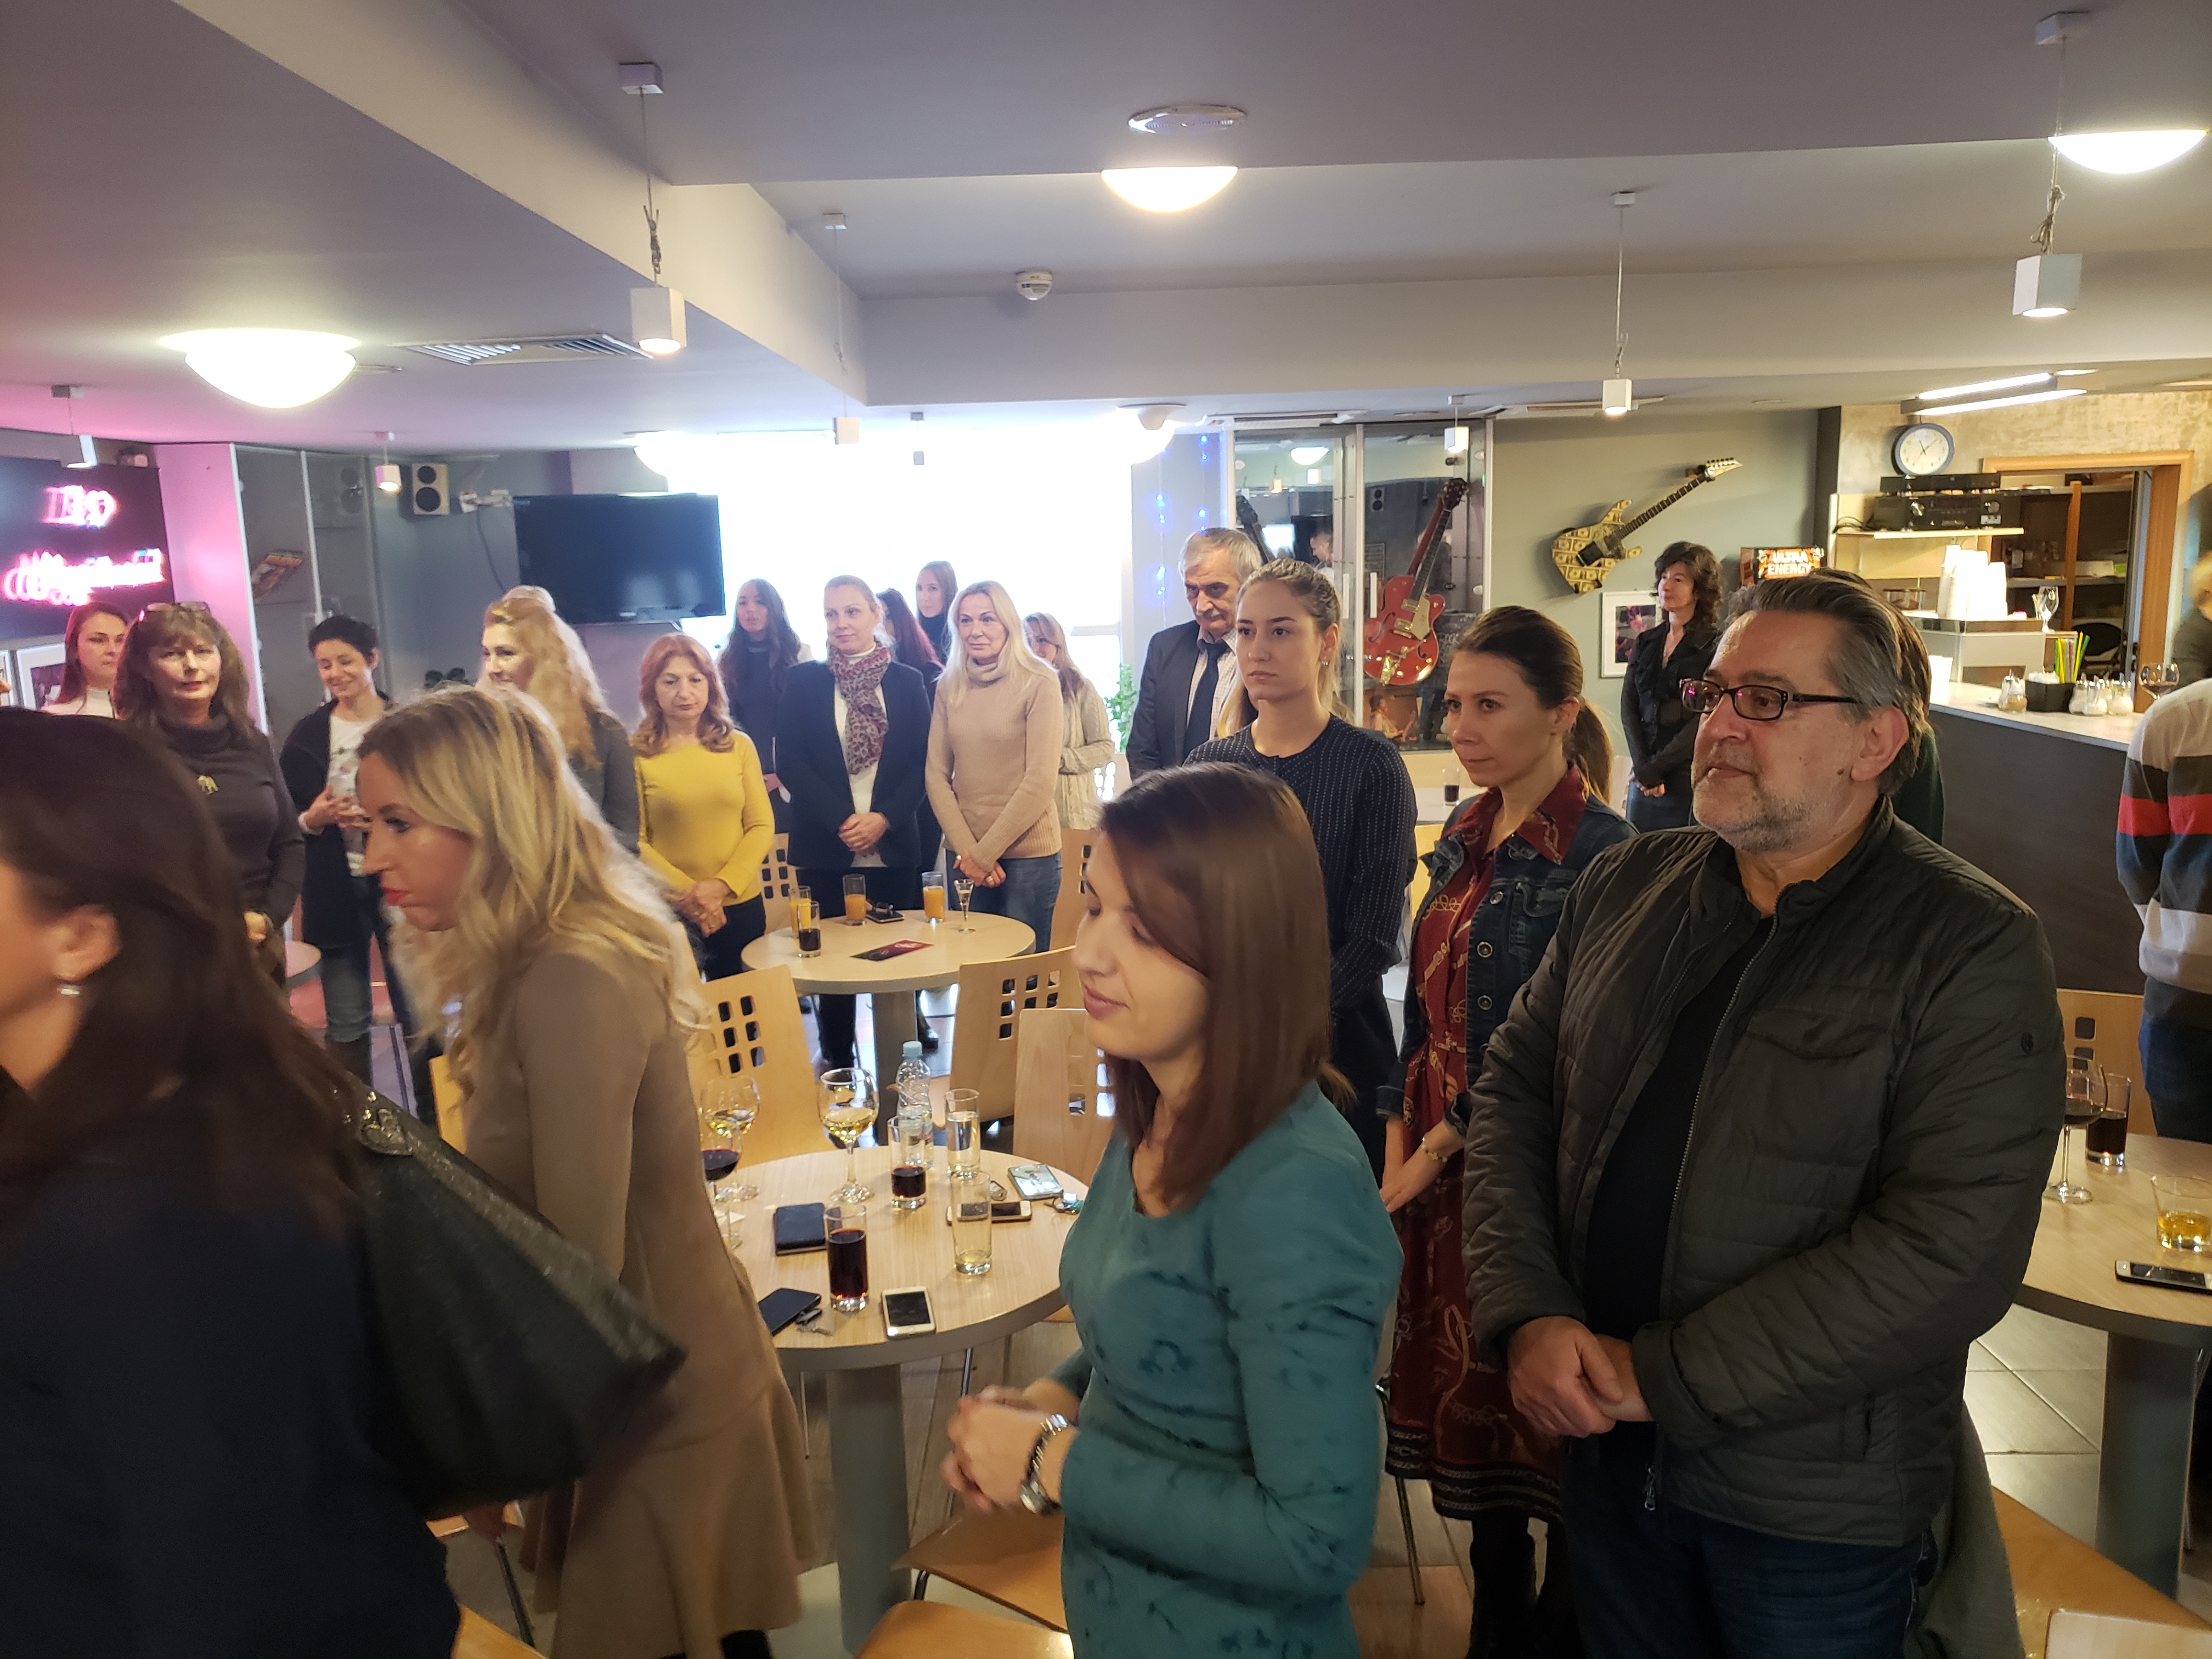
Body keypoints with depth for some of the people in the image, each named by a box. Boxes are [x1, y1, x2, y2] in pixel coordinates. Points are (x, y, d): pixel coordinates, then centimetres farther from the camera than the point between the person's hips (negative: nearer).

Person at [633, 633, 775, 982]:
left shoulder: (738, 745, 3)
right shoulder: (636, 754, -5)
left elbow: (762, 826, 1)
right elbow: (634, 841, -7)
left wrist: (721, 885, -12)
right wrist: (685, 893, -18)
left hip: (742, 906, 3)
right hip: (668, 913, -2)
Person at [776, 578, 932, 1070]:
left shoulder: (906, 681, 6)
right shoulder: (805, 680, 5)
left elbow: (922, 762, 3)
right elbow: (789, 761, -2)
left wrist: (884, 819, -12)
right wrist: (842, 820, -13)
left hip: (893, 847, 0)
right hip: (825, 849, 0)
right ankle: (837, 1066, 18)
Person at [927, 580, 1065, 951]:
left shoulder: (1040, 684, -8)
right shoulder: (949, 688, 6)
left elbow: (1041, 780, -12)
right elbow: (937, 775, 4)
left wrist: (986, 852, -11)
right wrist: (967, 850, -8)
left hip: (1027, 854, -4)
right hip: (964, 857, 4)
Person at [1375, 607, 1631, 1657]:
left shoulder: (1600, 853, -17)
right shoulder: (1465, 833, 6)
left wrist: (1441, 1148, -12)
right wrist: (1401, 1132, 4)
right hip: (1439, 1157, 7)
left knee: (1537, 1403, 9)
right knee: (1460, 1384, 18)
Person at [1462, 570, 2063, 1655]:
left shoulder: (1974, 950, -14)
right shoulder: (1623, 889, 1)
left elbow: (1951, 1249, -21)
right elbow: (1511, 1097, 3)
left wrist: (1660, 1376, -20)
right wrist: (1525, 1316, -12)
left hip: (1819, 1507, -3)